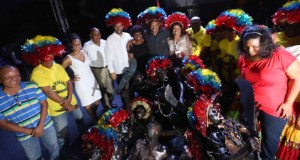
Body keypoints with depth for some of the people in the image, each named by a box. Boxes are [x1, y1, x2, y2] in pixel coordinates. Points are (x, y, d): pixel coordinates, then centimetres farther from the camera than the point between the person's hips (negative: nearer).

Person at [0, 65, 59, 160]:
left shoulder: (32, 86, -13)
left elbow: (44, 103, -10)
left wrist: (41, 125, -19)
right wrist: (28, 131, -17)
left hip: (45, 125, 1)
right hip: (25, 135, 0)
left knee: (54, 147, 22)